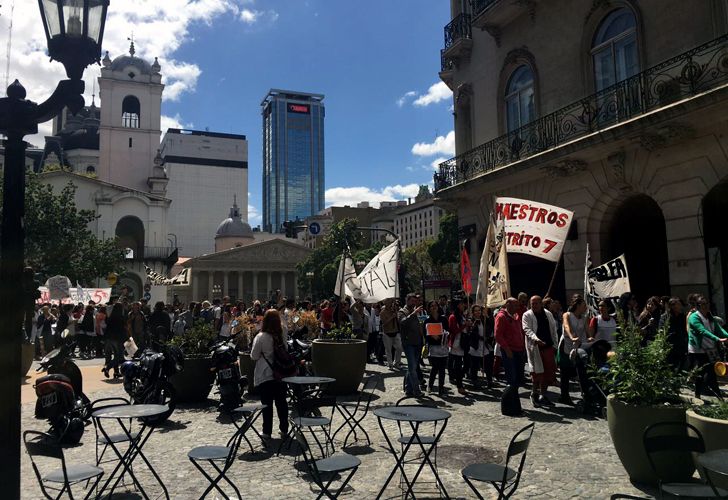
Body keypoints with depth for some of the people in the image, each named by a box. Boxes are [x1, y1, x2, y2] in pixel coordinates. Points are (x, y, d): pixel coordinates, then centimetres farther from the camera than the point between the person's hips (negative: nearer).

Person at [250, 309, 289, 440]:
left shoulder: (260, 337, -13)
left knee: (267, 404, 4)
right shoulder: (282, 336, -2)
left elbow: (254, 356, -5)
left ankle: (267, 431, 9)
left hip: (265, 376, -3)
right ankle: (284, 429, 18)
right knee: (281, 402, 12)